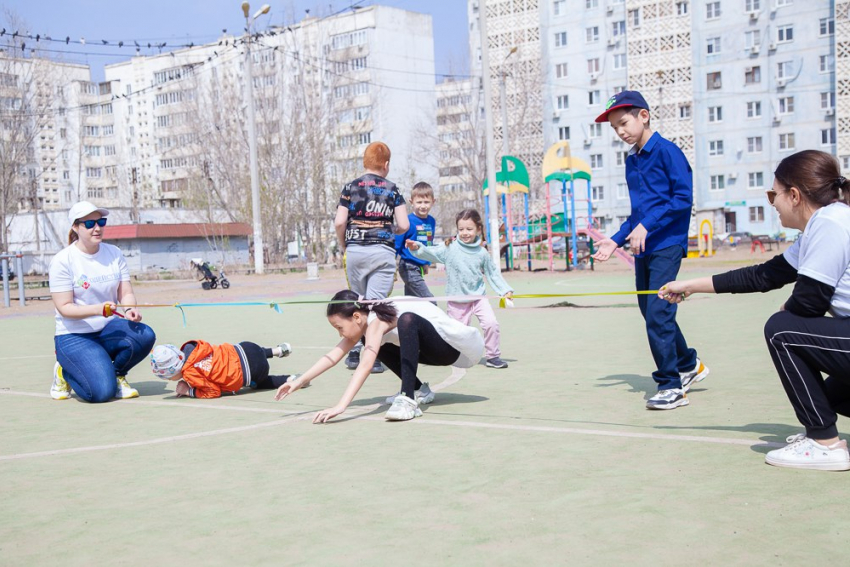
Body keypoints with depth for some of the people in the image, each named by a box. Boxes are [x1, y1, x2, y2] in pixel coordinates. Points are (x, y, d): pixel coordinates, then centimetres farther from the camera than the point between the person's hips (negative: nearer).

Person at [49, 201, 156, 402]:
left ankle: (116, 374, 2)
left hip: (109, 329, 4)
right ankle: (66, 372, 10)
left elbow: (126, 292, 1)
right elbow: (64, 307, -15)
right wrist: (97, 309, -32)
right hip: (75, 336, -4)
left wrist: (130, 309, -23)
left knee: (145, 335, -28)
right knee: (103, 392, -23)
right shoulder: (63, 261, -10)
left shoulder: (114, 253, 4)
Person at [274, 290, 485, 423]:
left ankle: (408, 400, -35)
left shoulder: (375, 321, -27)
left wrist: (340, 407, -44)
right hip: (436, 352, 10)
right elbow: (333, 356, -1)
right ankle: (419, 391, 15)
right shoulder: (363, 322, 0)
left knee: (407, 320, -36)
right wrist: (300, 381, -7)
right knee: (377, 345, 12)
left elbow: (365, 367, -38)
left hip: (454, 347, -10)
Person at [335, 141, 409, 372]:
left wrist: (344, 247, 12)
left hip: (355, 250, 2)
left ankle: (354, 352, 16)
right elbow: (403, 225, -3)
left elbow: (339, 223, -3)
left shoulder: (351, 187, 4)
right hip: (383, 251, -2)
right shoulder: (392, 189, 3)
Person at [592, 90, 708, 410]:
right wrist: (616, 241, 15)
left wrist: (647, 225, -21)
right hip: (642, 250, 9)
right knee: (650, 312, 13)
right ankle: (689, 365, 31)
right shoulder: (631, 162, 16)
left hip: (666, 245, -8)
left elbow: (683, 198, -15)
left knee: (658, 312, -13)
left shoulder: (667, 151, -8)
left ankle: (671, 385, -4)